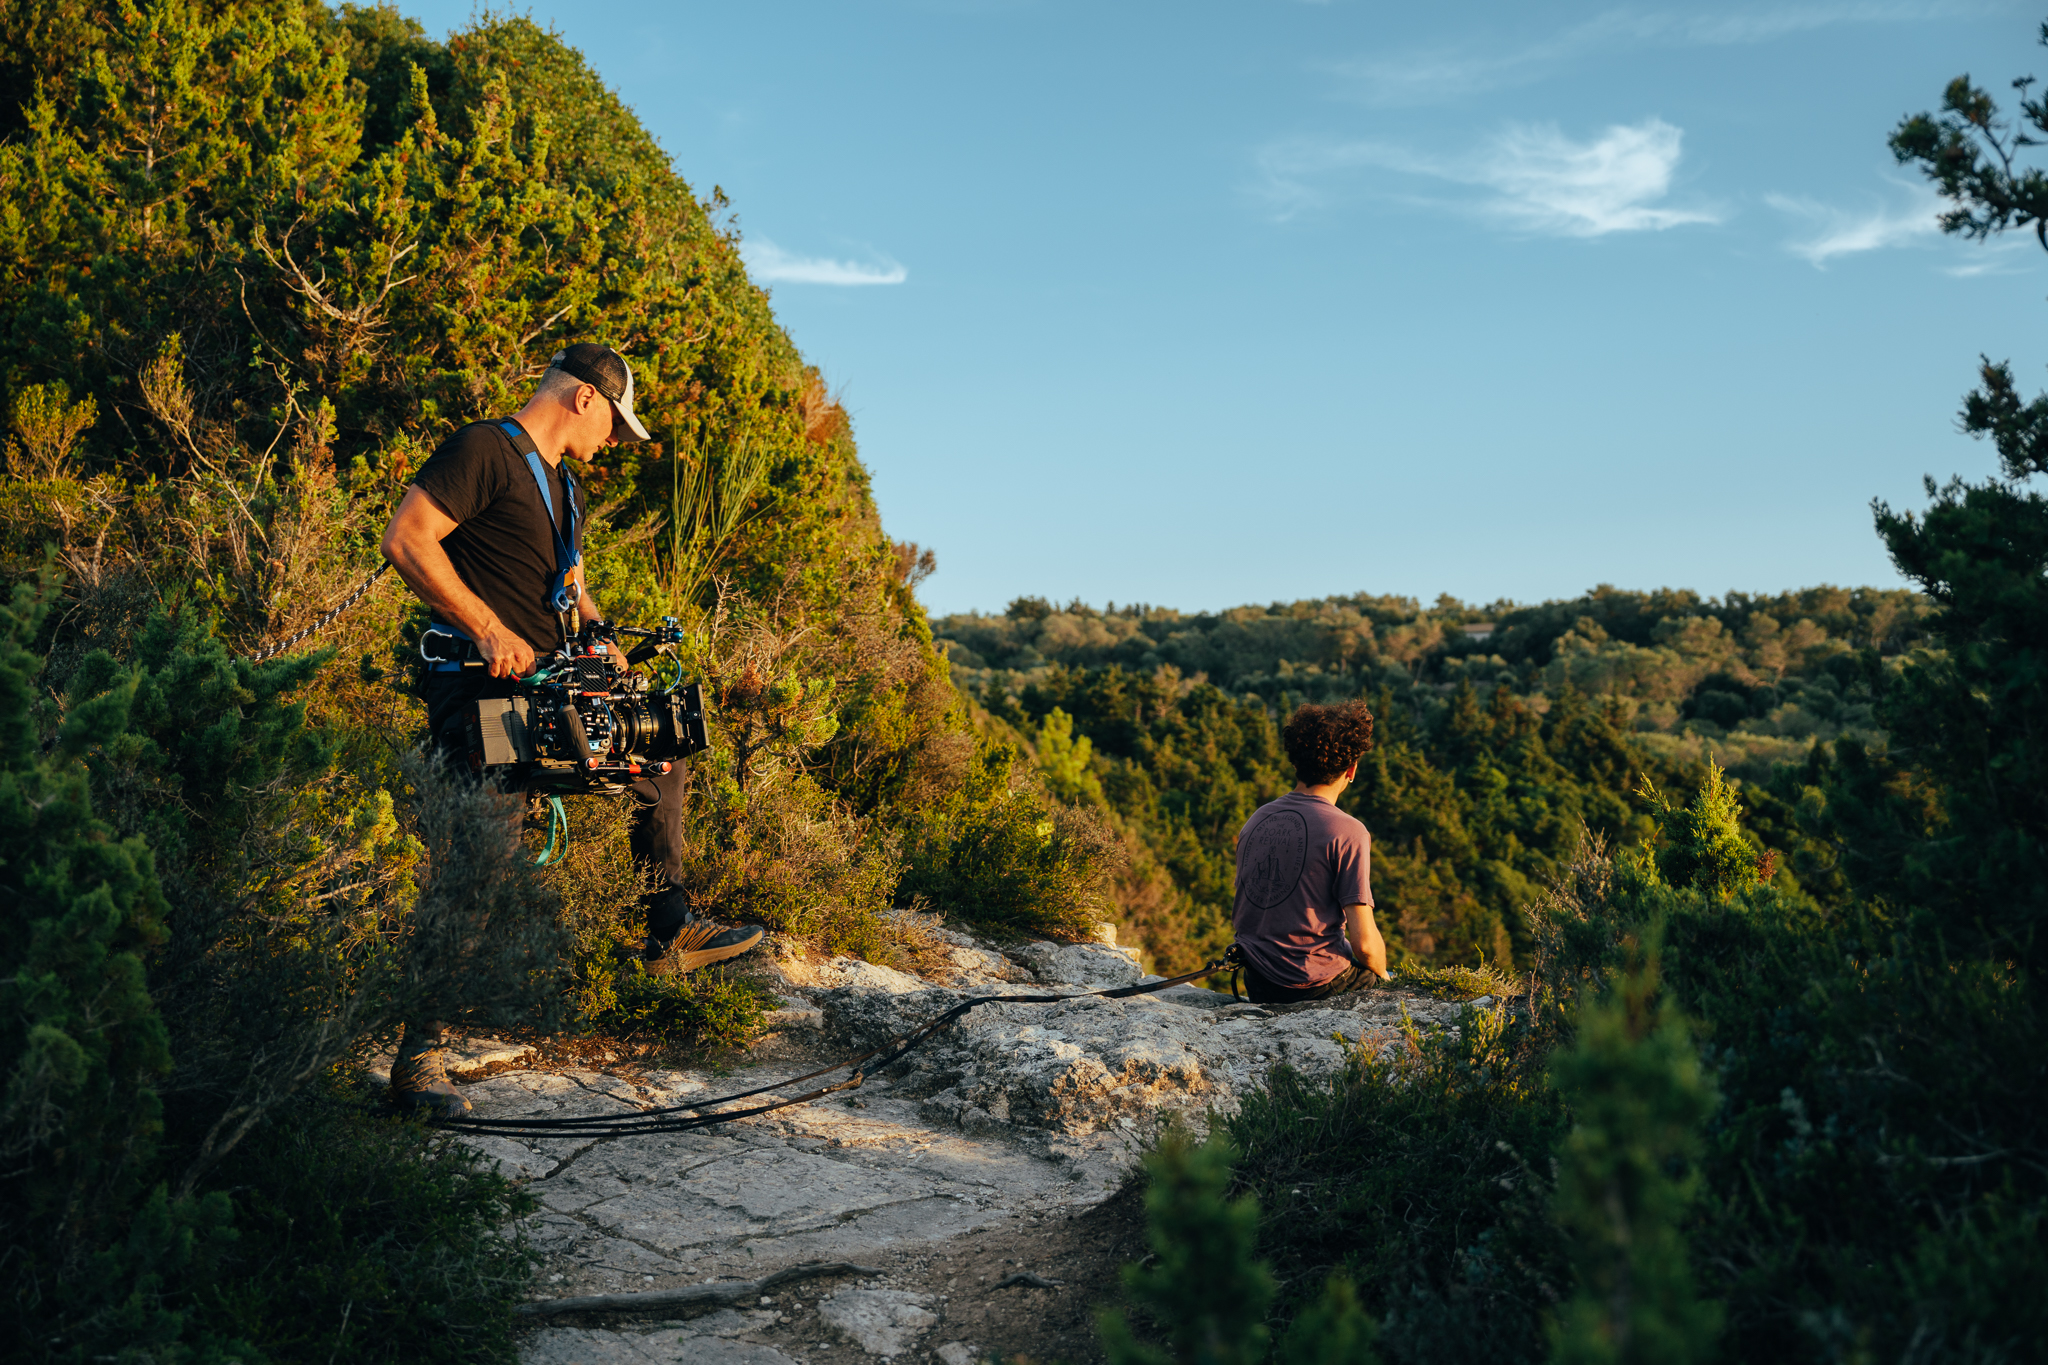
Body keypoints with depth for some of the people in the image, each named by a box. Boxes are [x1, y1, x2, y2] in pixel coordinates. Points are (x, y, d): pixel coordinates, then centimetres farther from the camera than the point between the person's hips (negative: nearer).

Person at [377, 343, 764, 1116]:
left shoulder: (565, 490, 21)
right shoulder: (484, 450, -8)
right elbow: (405, 540, -18)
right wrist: (491, 631, -22)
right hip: (480, 694, -9)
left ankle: (670, 928, 28)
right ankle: (420, 1058, -8)